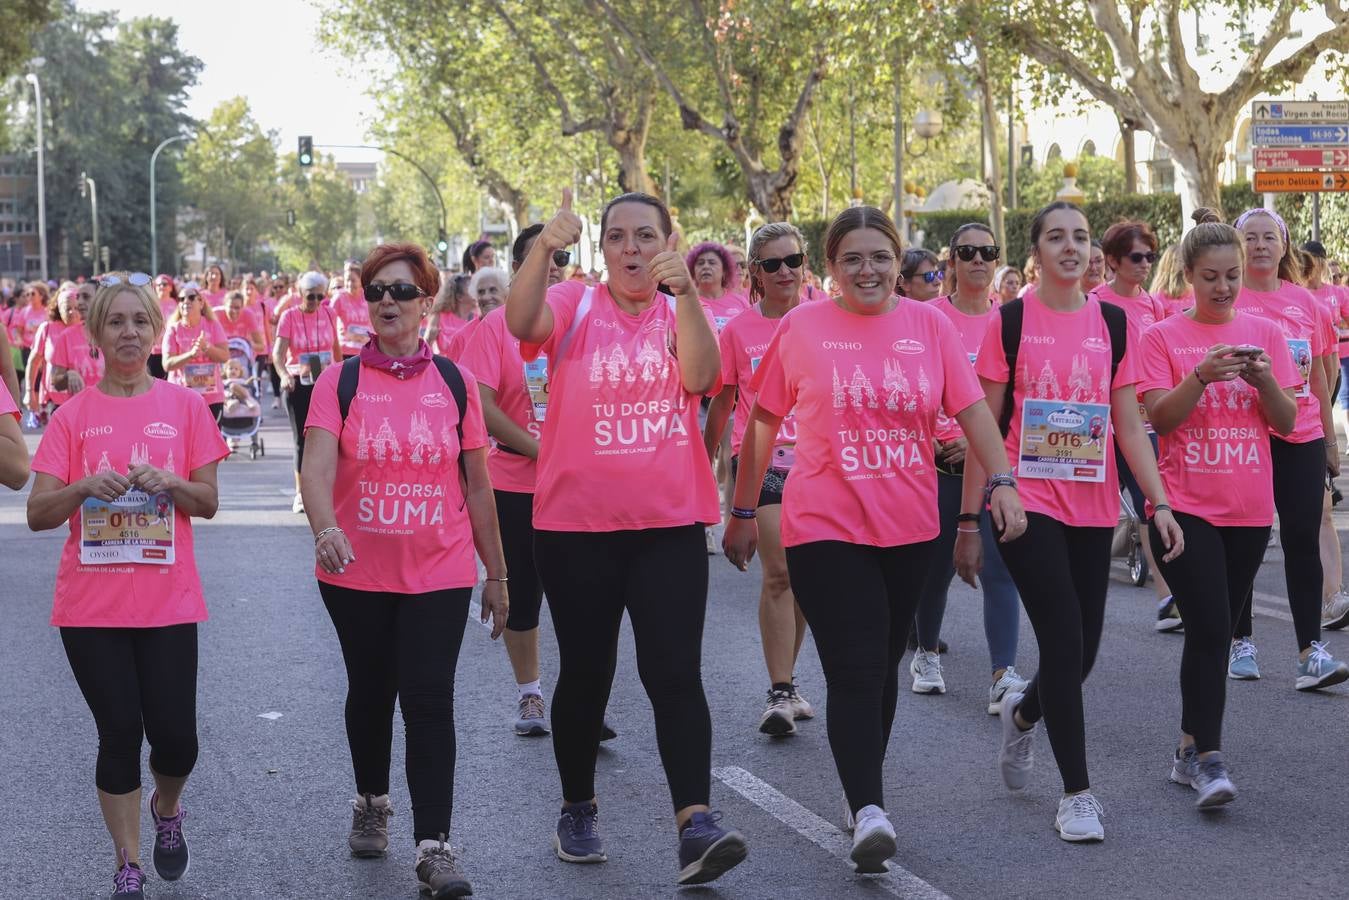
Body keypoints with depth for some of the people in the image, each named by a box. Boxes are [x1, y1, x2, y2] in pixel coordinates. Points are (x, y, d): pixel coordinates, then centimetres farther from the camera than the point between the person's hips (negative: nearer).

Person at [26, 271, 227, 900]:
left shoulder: (184, 407, 3)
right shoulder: (74, 414, 2)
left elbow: (208, 502, 6)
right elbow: (37, 514, -1)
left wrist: (171, 483, -15)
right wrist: (86, 486, -19)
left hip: (168, 601, 0)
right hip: (90, 604, 0)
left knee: (175, 737, -3)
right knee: (119, 735, 2)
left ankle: (167, 808, 31)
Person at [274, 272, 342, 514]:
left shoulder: (329, 314, 2)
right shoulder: (289, 316, -7)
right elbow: (278, 351, -19)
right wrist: (284, 374, -36)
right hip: (298, 385, -2)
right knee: (302, 439, 2)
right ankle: (300, 494, 10)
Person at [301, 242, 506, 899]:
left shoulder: (454, 384, 2)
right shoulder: (340, 382, -2)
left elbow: (477, 484, 7)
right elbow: (316, 465, -17)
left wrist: (497, 573, 8)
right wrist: (326, 530, -36)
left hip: (439, 572, 0)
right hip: (358, 574, 1)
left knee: (429, 701, -9)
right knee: (370, 693, 16)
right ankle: (372, 804, 40)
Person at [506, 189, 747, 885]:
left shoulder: (682, 313, 6)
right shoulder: (575, 306, 1)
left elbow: (699, 375, -15)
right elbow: (521, 321, -21)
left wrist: (683, 290, -27)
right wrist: (543, 248, -38)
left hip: (669, 525, 0)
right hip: (576, 527, 0)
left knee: (675, 672, -11)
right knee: (585, 673, 11)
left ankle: (695, 824, -15)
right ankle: (578, 811, 28)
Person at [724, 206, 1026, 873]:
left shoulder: (928, 324, 3)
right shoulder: (801, 327, -2)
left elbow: (971, 409, 2)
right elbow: (764, 422, 5)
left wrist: (1002, 480, -10)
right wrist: (743, 511, 7)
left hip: (908, 527, 3)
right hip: (825, 525, -3)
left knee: (883, 666, 15)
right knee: (854, 672, -13)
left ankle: (861, 794, 32)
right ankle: (868, 811, -18)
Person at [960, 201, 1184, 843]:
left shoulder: (1112, 323, 7)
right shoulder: (1010, 322, -3)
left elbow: (1129, 426, 6)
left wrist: (1159, 502, -3)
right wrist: (969, 518, -4)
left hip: (1093, 508, 4)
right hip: (1028, 506, -4)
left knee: (1083, 650, 7)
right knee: (1064, 642, -11)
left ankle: (1022, 712, 41)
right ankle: (1077, 793, 1)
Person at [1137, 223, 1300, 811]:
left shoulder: (1264, 333, 7)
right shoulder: (1163, 337, 0)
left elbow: (1286, 422, 3)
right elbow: (1159, 418, -10)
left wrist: (1264, 379, -16)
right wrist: (1202, 376, -25)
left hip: (1249, 508, 4)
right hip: (1185, 506, -3)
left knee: (1217, 628, 10)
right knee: (1209, 627, -14)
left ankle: (1190, 748, 21)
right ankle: (1208, 760, -11)